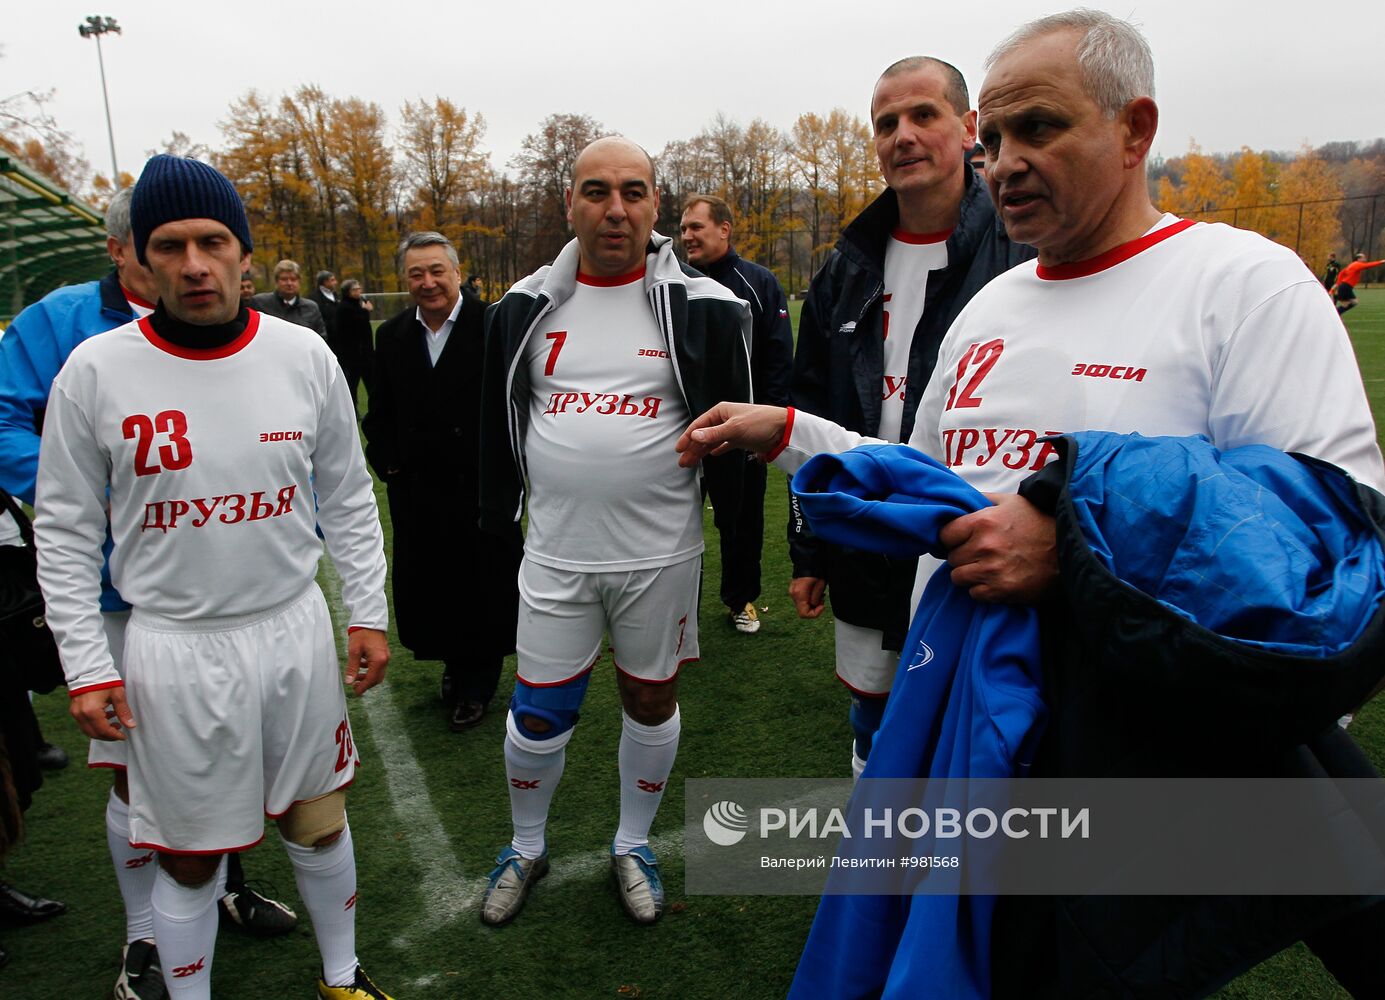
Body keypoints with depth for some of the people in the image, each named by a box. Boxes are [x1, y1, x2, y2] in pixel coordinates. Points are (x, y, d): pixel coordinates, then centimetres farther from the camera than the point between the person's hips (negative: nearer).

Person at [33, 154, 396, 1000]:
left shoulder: (305, 357, -3)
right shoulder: (94, 372, -9)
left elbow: (348, 498, 5)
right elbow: (66, 532, -2)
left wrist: (369, 612, 4)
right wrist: (86, 666, -4)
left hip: (296, 630, 2)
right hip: (175, 648, -2)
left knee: (319, 821, 18)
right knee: (189, 857, 12)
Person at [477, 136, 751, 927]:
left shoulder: (704, 310, -6)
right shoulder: (525, 309, 1)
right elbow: (498, 429, 10)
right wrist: (494, 529, 11)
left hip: (661, 554, -1)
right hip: (555, 555, 2)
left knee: (651, 700, 15)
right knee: (538, 713, 9)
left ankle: (634, 845, 38)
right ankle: (527, 848, 36)